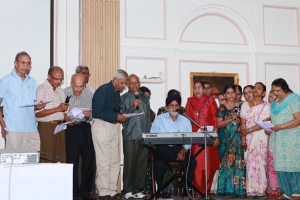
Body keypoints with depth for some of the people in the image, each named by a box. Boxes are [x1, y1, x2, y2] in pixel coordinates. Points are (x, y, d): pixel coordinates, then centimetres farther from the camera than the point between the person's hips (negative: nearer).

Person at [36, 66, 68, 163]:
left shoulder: (60, 91, 18)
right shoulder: (41, 90, -6)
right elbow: (37, 113, -15)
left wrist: (65, 109, 1)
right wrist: (57, 109, -18)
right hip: (46, 127, -7)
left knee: (60, 158, 4)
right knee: (47, 159, -5)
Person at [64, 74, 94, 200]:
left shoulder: (89, 94, 2)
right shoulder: (64, 93, -6)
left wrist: (88, 115, -19)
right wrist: (65, 118, -24)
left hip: (85, 127, 3)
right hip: (70, 128, -3)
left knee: (89, 158, 6)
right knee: (72, 160, -2)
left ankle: (85, 190, 21)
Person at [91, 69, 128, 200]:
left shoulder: (117, 92, 14)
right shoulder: (103, 90, -12)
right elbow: (97, 112, -19)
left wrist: (121, 117, 1)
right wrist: (116, 116, -20)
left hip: (113, 126, 9)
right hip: (101, 126, -9)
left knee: (115, 162, 9)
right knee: (104, 162, -6)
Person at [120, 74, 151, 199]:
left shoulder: (145, 98, 17)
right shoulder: (124, 98, 5)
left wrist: (149, 134, 15)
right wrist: (133, 107, -16)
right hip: (130, 136, -4)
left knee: (142, 163, 3)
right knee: (129, 163, -3)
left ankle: (138, 189, 10)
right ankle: (127, 190, 4)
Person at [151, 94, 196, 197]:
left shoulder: (185, 120, 18)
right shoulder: (159, 119, 14)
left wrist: (183, 150, -12)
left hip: (181, 149, 2)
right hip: (164, 149, -2)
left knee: (192, 162, -27)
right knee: (159, 164, -32)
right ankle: (161, 188, -7)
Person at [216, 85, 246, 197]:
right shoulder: (222, 108, 2)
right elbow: (218, 124, -5)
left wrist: (239, 121, -7)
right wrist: (230, 119, -16)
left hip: (237, 138, 3)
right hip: (225, 139, -2)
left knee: (238, 163, -2)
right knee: (227, 162, -6)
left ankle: (237, 189, 4)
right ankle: (227, 189, -1)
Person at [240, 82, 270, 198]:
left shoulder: (267, 106, 3)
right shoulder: (245, 105, 9)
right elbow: (243, 124, 3)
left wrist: (248, 130, -14)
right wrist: (243, 140, -6)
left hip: (261, 138, -1)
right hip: (249, 139, 1)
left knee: (261, 163, -3)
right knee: (250, 163, -1)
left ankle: (261, 190, 3)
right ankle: (252, 190, 2)